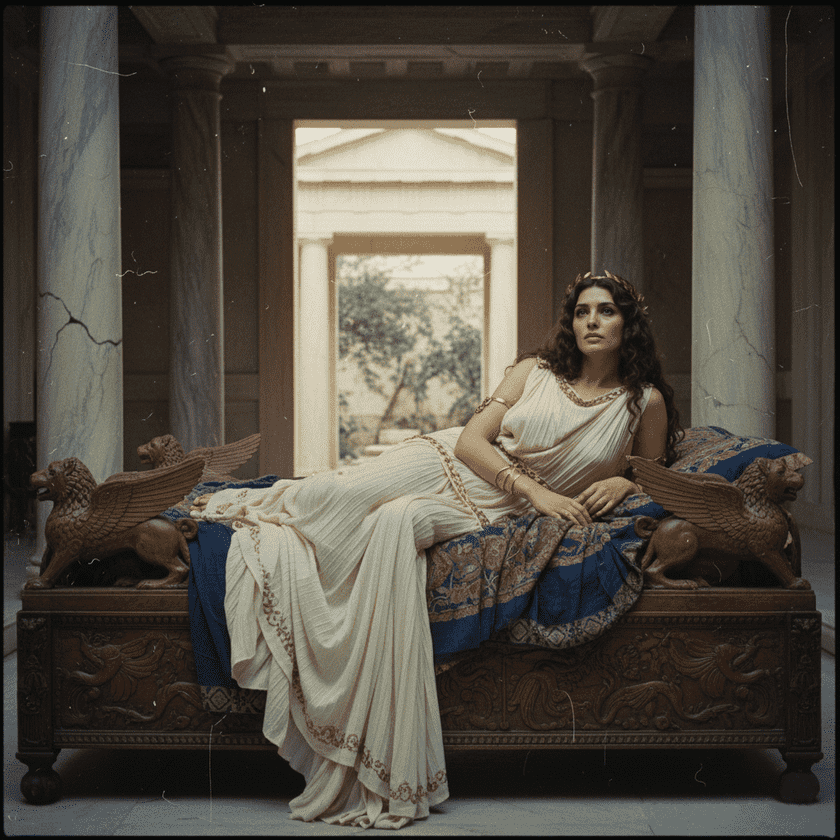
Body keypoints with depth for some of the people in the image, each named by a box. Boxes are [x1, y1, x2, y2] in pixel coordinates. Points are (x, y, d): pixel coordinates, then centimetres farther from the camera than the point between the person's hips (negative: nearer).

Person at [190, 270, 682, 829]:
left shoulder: (645, 403, 2)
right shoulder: (536, 370, 3)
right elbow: (471, 439, -4)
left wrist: (621, 484, -9)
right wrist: (536, 491, -16)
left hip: (493, 510, -1)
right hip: (449, 464, 1)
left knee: (397, 523, -32)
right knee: (337, 496, -24)